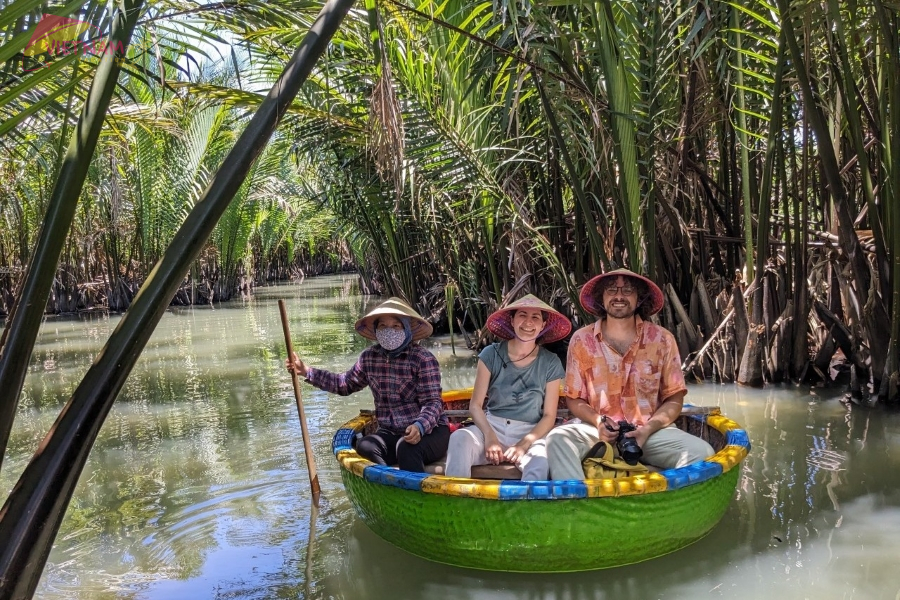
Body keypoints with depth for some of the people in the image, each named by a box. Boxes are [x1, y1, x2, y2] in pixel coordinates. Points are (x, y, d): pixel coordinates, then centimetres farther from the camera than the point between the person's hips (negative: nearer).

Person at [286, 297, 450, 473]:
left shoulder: (423, 359, -11)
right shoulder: (369, 357, 4)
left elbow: (433, 402, -15)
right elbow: (345, 384, 20)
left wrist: (420, 427, -36)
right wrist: (306, 371, 15)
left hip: (429, 431, -4)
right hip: (390, 433, 4)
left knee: (406, 447, -35)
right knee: (364, 446, -26)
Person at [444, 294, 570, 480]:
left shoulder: (551, 363, 2)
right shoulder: (492, 354, 1)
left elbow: (549, 416, 1)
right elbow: (475, 405, -1)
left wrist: (524, 444, -16)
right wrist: (490, 436, -20)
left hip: (530, 433, 0)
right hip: (491, 425, 1)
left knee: (540, 461, -35)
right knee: (460, 438, -32)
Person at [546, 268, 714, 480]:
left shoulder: (662, 340, 2)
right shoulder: (581, 340, 2)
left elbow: (674, 399, 4)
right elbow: (574, 399, 7)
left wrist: (648, 429, -14)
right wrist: (598, 422, -14)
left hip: (650, 430, 1)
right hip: (599, 429, 0)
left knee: (701, 451, -27)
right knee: (557, 439, -31)